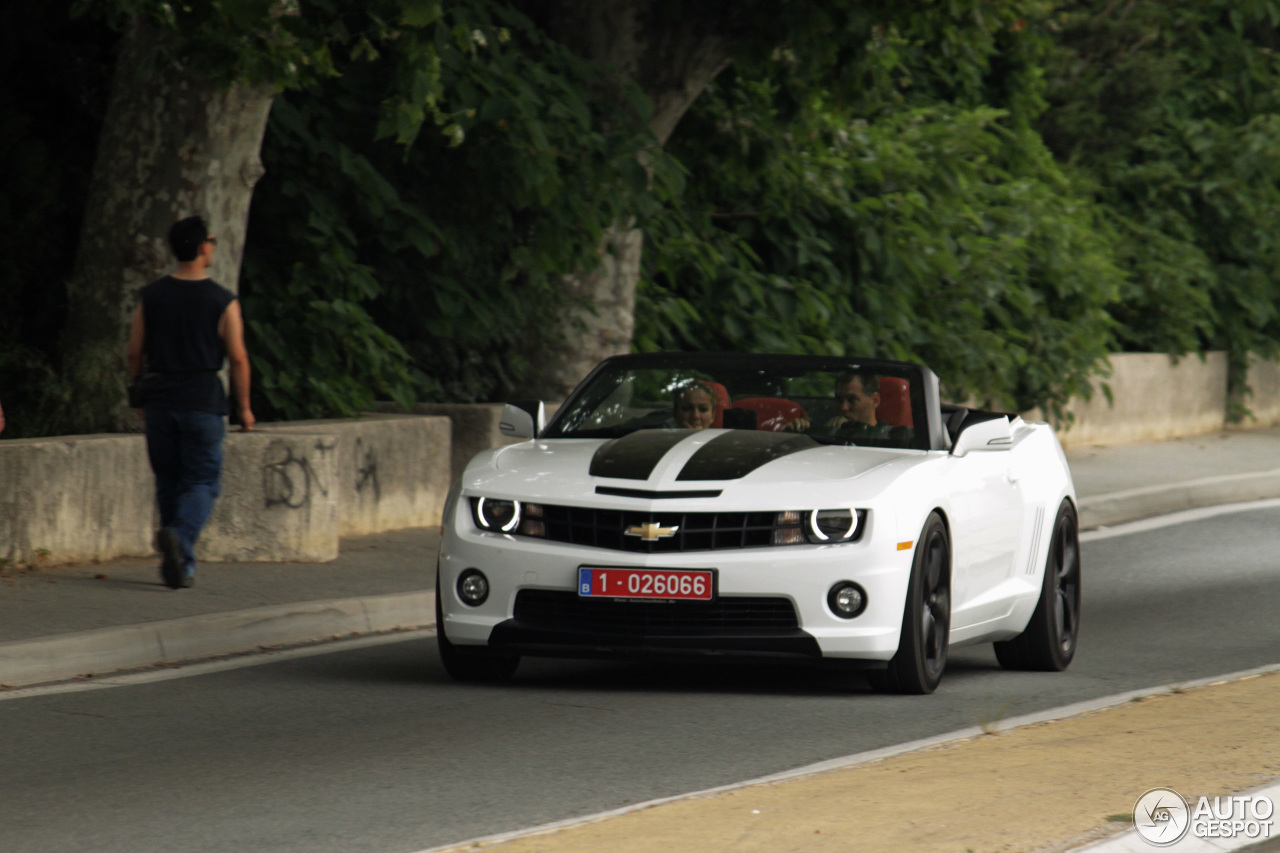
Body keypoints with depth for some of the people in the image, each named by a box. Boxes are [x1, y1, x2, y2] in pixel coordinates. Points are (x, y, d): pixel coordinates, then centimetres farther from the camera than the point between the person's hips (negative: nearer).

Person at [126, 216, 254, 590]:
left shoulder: (151, 296, 4)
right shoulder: (223, 302, -5)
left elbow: (135, 354, 6)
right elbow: (238, 357, -6)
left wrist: (143, 399, 18)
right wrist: (244, 407, 4)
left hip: (160, 403, 3)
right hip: (203, 403, -3)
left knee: (168, 484, 13)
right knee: (202, 481, 1)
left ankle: (181, 565, 15)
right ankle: (180, 536, -27)